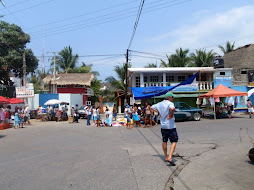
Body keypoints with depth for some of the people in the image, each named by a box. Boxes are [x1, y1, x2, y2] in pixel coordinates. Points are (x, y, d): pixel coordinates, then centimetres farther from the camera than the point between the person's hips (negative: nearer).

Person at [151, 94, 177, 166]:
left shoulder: (160, 104, 8)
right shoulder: (170, 103, -15)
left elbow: (151, 107, 19)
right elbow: (172, 108, -38)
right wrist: (171, 115, -20)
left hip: (163, 125, 7)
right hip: (170, 126, -7)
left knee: (164, 141, 17)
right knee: (174, 141, 0)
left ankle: (166, 157, 27)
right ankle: (170, 157, -13)